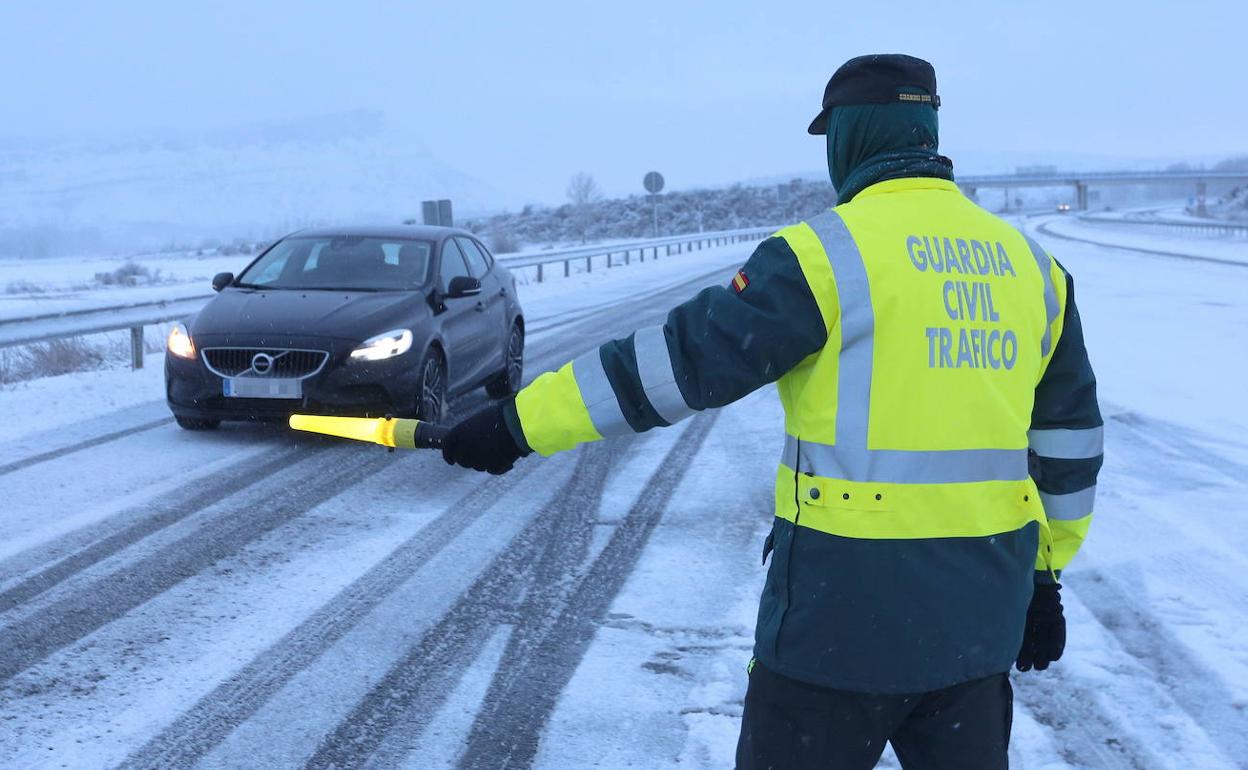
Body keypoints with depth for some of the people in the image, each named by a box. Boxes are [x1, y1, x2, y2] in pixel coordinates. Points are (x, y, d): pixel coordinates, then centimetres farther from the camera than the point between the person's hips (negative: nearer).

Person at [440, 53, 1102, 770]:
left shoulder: (827, 252, -12)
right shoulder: (1031, 264, 8)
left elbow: (680, 361, -14)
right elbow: (1069, 439, 13)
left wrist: (520, 423, -6)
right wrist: (1044, 575, 23)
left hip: (847, 606, -6)